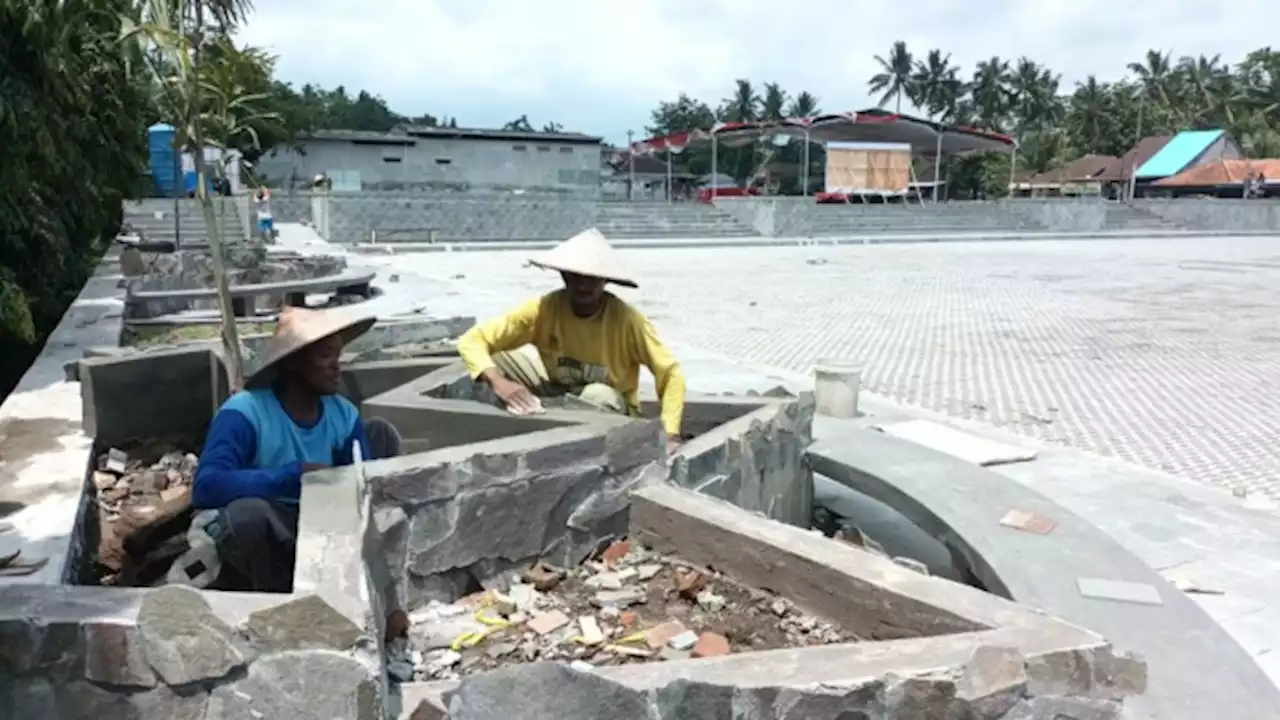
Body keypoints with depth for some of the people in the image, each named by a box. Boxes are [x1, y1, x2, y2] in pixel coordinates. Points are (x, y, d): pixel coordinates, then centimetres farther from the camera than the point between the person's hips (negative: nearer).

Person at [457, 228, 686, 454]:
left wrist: (670, 435, -34)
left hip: (611, 410, -2)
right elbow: (471, 341, -21)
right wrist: (498, 381, -41)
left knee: (599, 396, -37)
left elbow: (671, 374, -20)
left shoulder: (626, 320, -25)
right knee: (500, 355, -19)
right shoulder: (544, 309, -21)